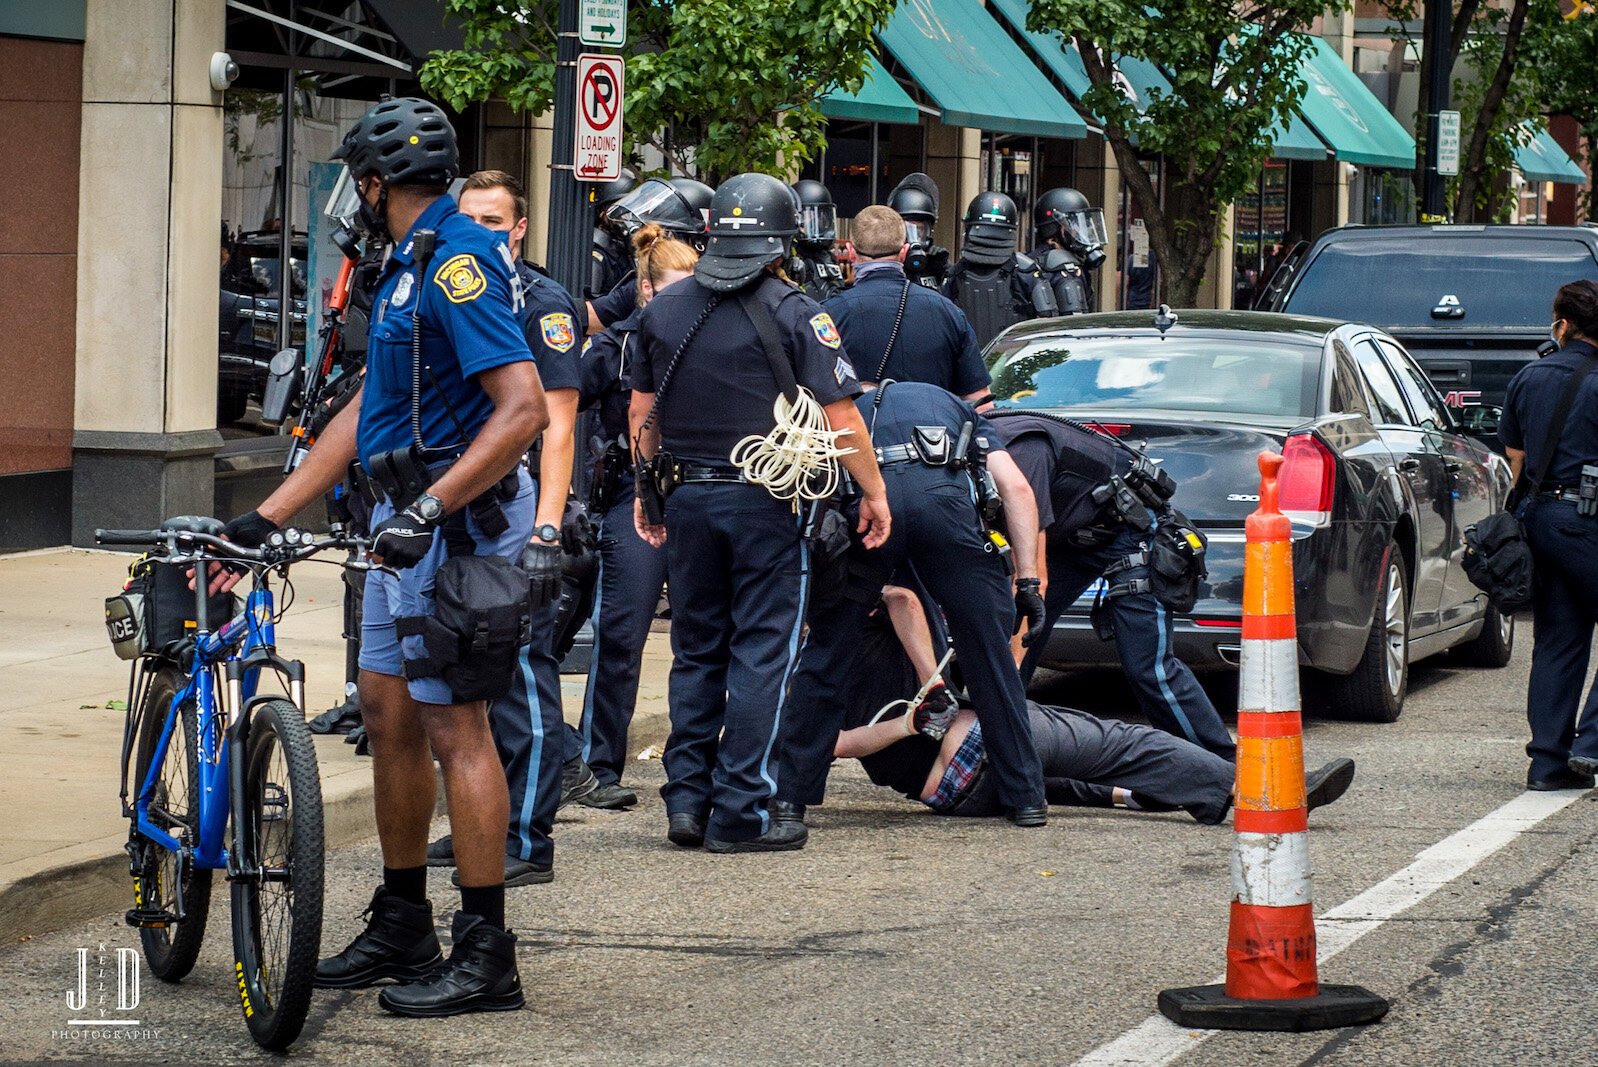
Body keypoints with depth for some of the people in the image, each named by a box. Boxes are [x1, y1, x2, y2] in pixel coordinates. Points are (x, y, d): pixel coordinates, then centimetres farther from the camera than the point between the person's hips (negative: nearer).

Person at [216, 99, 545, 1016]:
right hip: (411, 522, 10)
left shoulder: (457, 262, -16)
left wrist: (430, 507, -29)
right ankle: (402, 930, 23)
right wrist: (264, 520, 17)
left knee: (452, 725, -8)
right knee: (389, 713, 13)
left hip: (459, 518, -10)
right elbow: (366, 414, 19)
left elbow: (524, 408, -25)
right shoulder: (414, 264, 17)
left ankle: (487, 956, -3)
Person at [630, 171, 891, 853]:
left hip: (687, 497, 5)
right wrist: (874, 492, 0)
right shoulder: (794, 314, -9)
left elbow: (642, 412, 14)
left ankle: (686, 799, 12)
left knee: (696, 652, 14)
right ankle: (740, 813, -2)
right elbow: (840, 417, -11)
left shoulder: (663, 309, 6)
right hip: (765, 502, -5)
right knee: (760, 655, 0)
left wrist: (648, 491, 24)